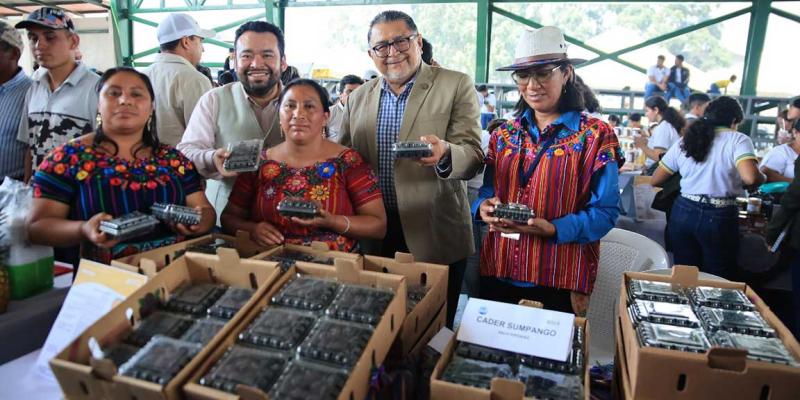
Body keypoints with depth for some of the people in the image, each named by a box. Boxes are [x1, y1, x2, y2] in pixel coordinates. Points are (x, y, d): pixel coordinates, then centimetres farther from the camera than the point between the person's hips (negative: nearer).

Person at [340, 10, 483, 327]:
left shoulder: (456, 86, -5)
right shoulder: (358, 98, 8)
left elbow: (472, 157, -11)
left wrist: (444, 154, -33)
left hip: (435, 238, -3)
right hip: (375, 238, 4)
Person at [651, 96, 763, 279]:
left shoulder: (684, 141, 10)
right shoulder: (738, 140, -2)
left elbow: (656, 180, 12)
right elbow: (750, 178, -19)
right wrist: (763, 178, 3)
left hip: (683, 212, 4)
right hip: (719, 216, -4)